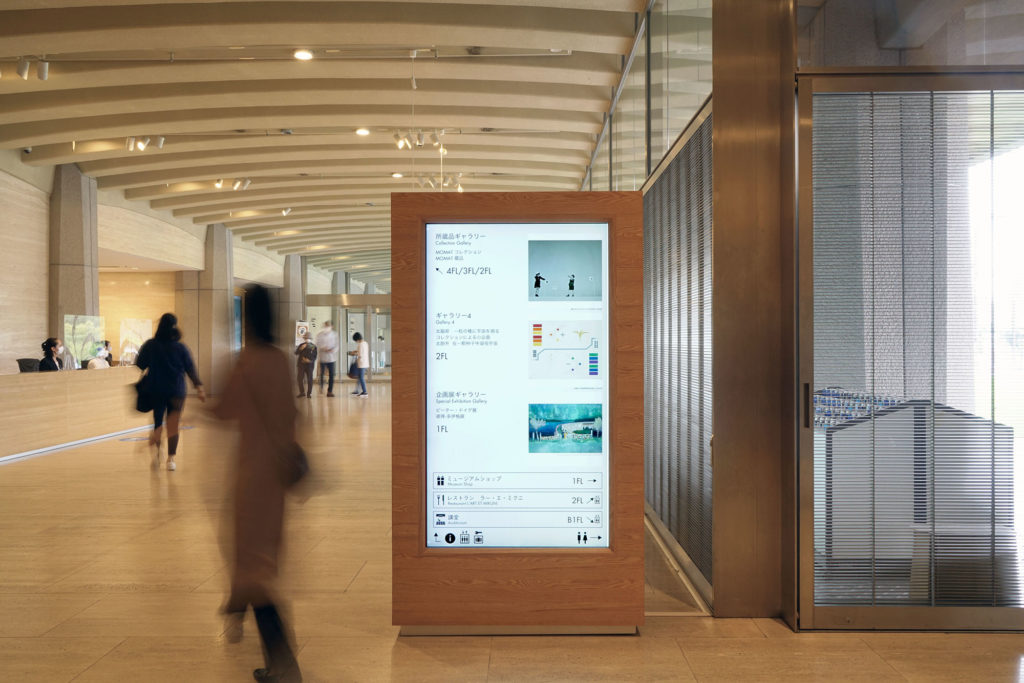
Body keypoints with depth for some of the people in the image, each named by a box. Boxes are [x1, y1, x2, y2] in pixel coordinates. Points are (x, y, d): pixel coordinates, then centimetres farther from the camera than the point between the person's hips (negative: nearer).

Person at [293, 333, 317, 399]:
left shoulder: (313, 346, 1)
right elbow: (296, 353, 1)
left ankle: (309, 393, 8)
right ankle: (302, 392, 14)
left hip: (309, 365, -2)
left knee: (309, 379, -1)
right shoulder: (301, 345, 9)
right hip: (301, 364, 2)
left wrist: (310, 360, -15)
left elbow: (315, 356, 1)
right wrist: (301, 348, -14)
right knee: (299, 378, 1)